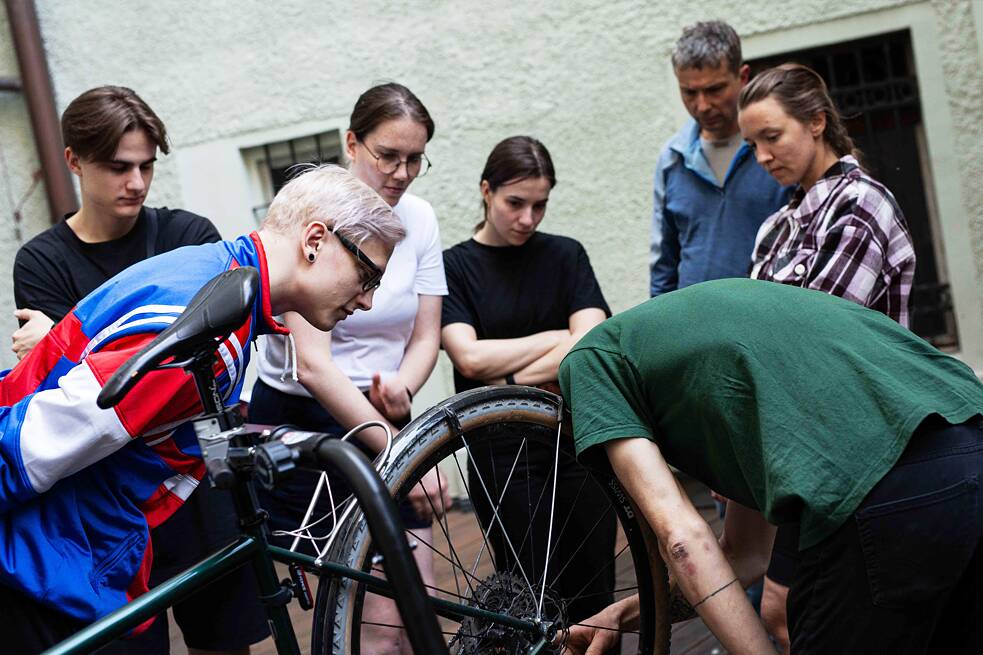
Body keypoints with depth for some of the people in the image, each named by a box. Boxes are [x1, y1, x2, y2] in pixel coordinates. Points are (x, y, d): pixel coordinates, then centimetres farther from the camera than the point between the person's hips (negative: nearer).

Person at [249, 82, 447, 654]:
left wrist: (401, 389, -18)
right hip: (299, 422, -4)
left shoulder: (419, 217, 1)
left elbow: (426, 336, 4)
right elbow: (312, 365, -23)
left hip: (383, 419, 5)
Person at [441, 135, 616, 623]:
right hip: (503, 454, -2)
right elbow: (470, 358, -12)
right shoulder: (454, 266, 2)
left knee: (593, 600, 7)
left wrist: (509, 381, -12)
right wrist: (557, 337, -6)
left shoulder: (565, 255, 7)